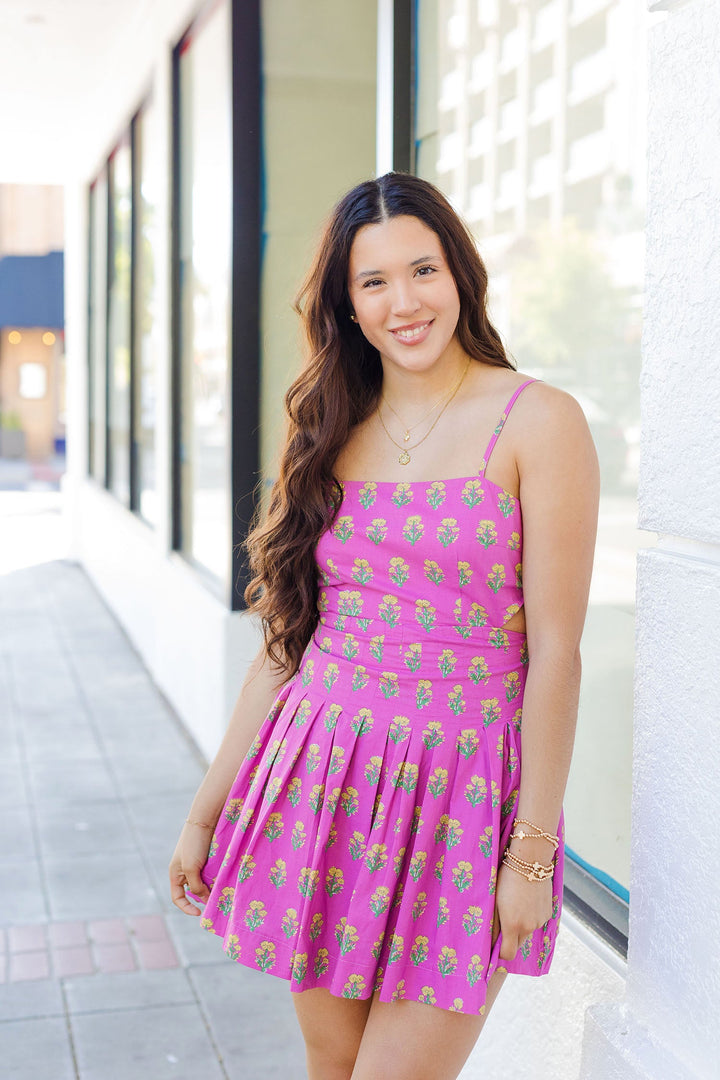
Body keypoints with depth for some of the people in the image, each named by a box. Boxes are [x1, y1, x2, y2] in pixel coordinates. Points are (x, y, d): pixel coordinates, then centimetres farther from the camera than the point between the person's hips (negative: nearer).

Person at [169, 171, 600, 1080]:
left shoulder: (539, 422, -7)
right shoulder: (327, 431, 8)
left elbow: (555, 650, -9)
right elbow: (284, 639, 9)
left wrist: (533, 852, -11)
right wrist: (206, 812, 9)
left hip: (462, 797, -4)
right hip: (323, 790, 5)